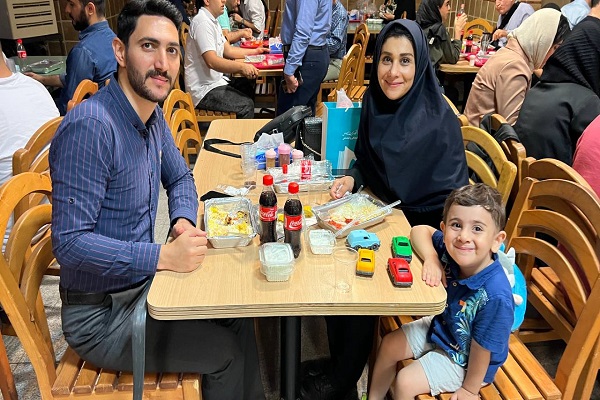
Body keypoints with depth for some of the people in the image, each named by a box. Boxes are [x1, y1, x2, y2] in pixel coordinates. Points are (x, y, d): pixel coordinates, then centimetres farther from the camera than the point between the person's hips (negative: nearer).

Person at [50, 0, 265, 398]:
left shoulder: (152, 113, 0)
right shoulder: (90, 126, -27)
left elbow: (179, 176, 15)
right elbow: (70, 241, -27)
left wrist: (184, 219, -5)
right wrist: (164, 256, -30)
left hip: (141, 282, 8)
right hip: (100, 314, -8)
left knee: (238, 312, 10)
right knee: (227, 353, -5)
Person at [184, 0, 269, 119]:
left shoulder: (213, 21, 14)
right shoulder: (202, 22, -19)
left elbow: (228, 50, 19)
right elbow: (211, 61, -30)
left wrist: (255, 51, 14)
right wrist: (241, 67, -40)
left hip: (215, 80, 11)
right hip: (203, 90, -11)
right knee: (246, 105, -19)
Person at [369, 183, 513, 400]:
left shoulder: (495, 297, -39)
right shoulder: (450, 250, -24)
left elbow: (482, 348, -26)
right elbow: (420, 230, -7)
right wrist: (431, 258, -27)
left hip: (463, 358, -6)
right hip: (440, 327, 7)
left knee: (405, 382, -9)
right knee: (388, 345, 14)